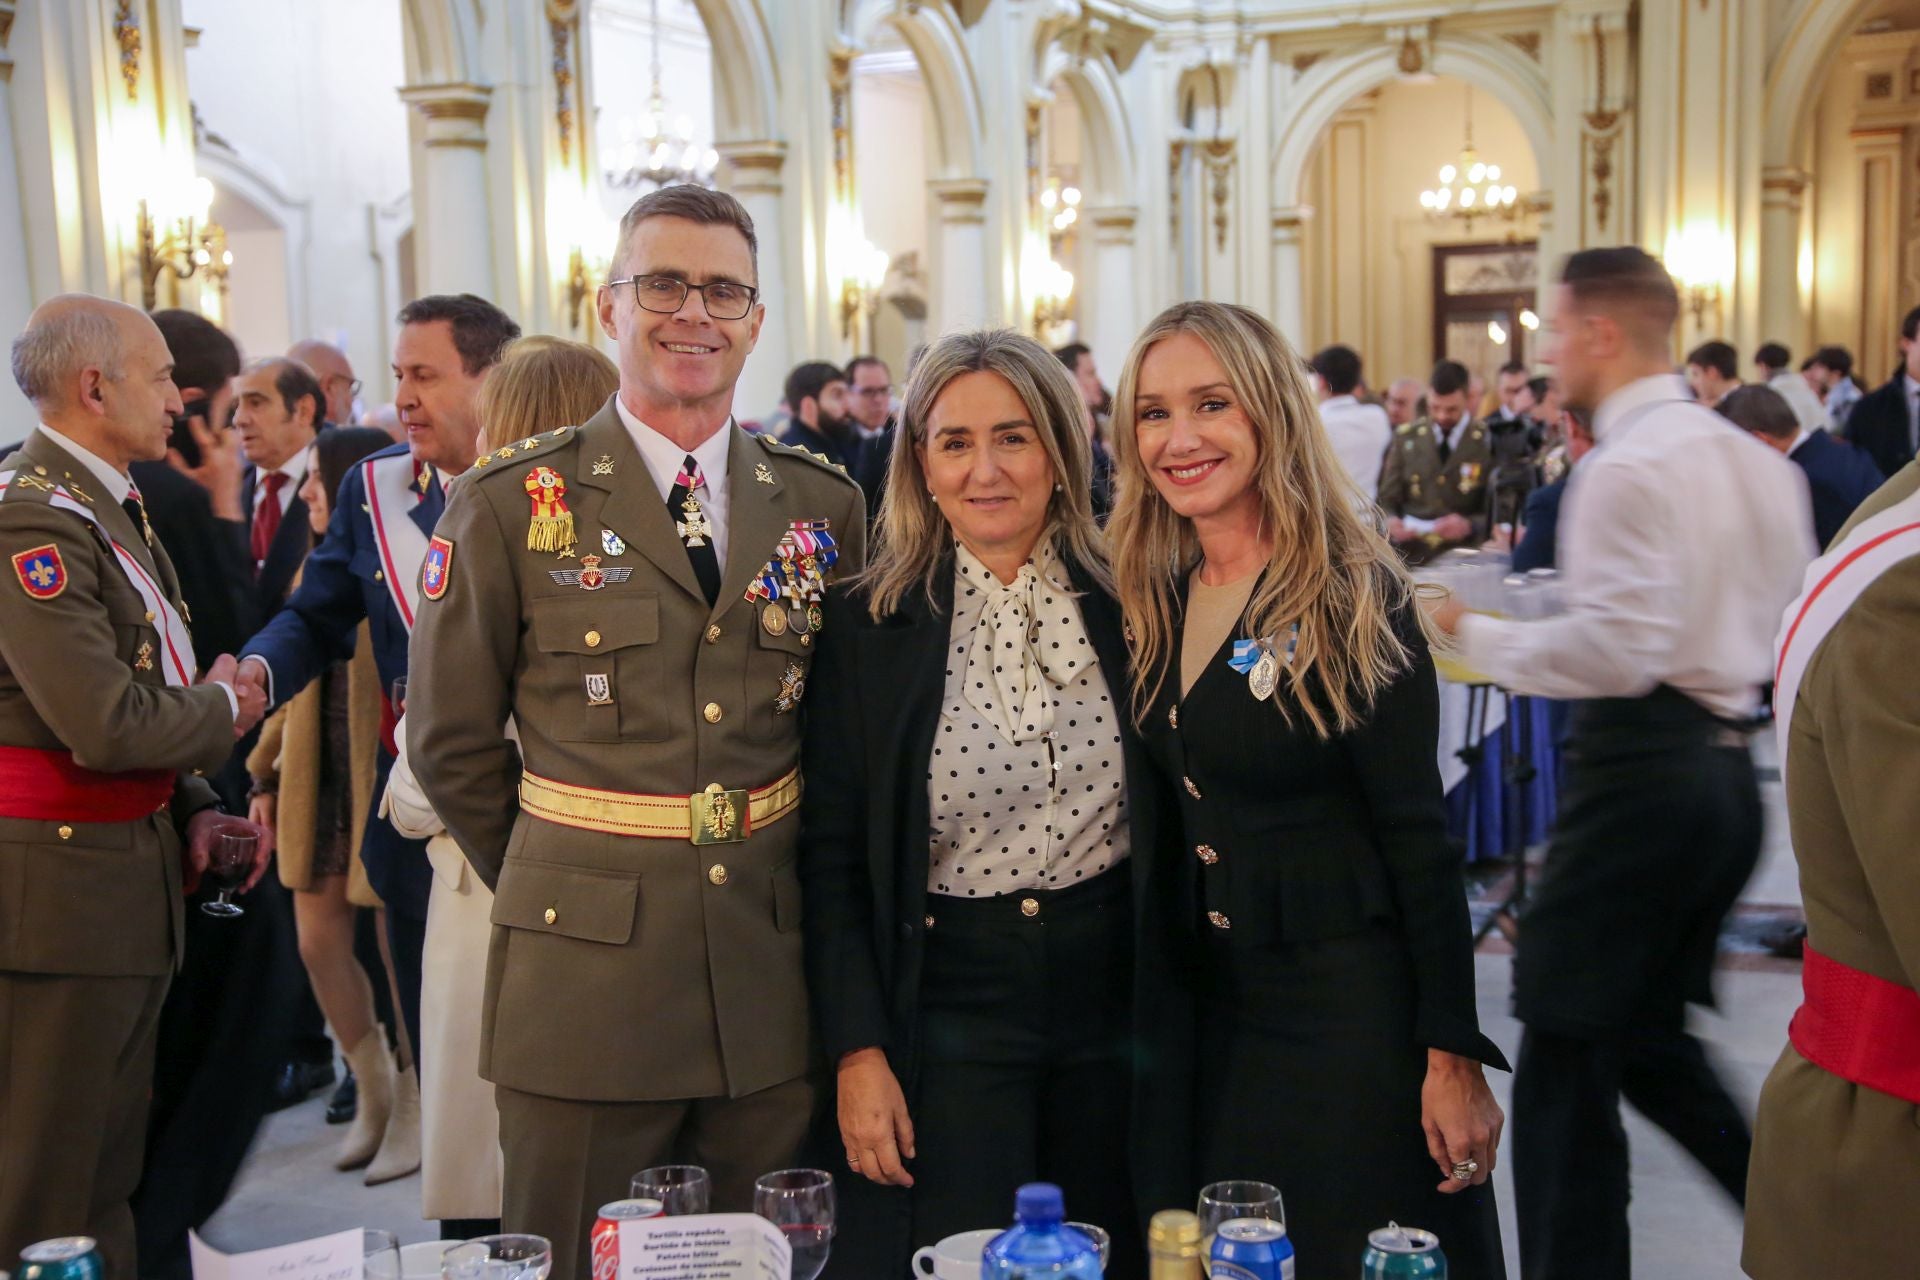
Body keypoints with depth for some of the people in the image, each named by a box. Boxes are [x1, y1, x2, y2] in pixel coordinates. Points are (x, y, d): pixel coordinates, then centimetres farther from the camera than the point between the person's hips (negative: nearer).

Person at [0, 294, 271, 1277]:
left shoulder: (109, 506, 14)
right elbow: (108, 725, -25)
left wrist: (190, 810, 4)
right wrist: (224, 707, -7)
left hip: (132, 873, 10)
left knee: (108, 1177, 18)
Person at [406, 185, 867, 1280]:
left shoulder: (825, 503, 5)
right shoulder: (512, 505, -3)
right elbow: (452, 740, 3)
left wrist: (777, 880, 10)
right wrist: (558, 884, 6)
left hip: (774, 980, 3)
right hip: (587, 980, -2)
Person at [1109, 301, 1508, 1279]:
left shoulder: (1352, 597, -14)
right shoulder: (1149, 600, 3)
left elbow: (1419, 838, -14)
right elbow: (1174, 810, 9)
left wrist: (1453, 1055, -15)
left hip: (1350, 1006, -6)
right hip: (1208, 1009, 6)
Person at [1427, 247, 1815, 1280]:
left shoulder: (1626, 466, -15)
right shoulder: (1759, 461, 12)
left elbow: (1616, 647, -22)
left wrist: (1476, 633, -12)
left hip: (1642, 768, -9)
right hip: (1727, 762, 9)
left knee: (1567, 1060, 1)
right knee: (1651, 1040, 21)